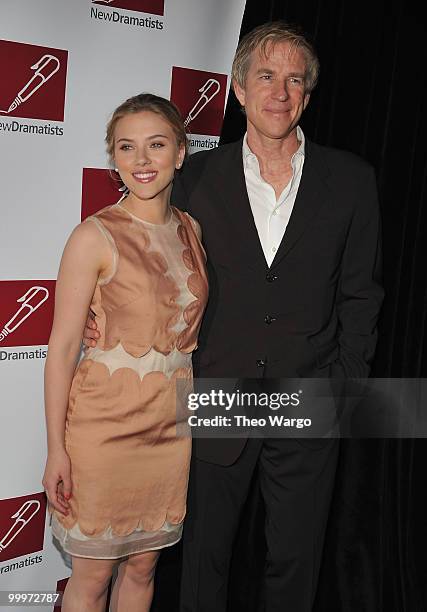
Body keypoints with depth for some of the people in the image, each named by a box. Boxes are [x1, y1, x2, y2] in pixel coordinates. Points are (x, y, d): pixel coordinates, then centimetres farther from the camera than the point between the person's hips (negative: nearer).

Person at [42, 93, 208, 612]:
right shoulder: (94, 237, -13)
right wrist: (55, 447, -11)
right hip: (106, 421, -5)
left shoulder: (192, 230, 4)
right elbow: (63, 344, -11)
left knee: (143, 565, 19)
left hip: (173, 424, 5)